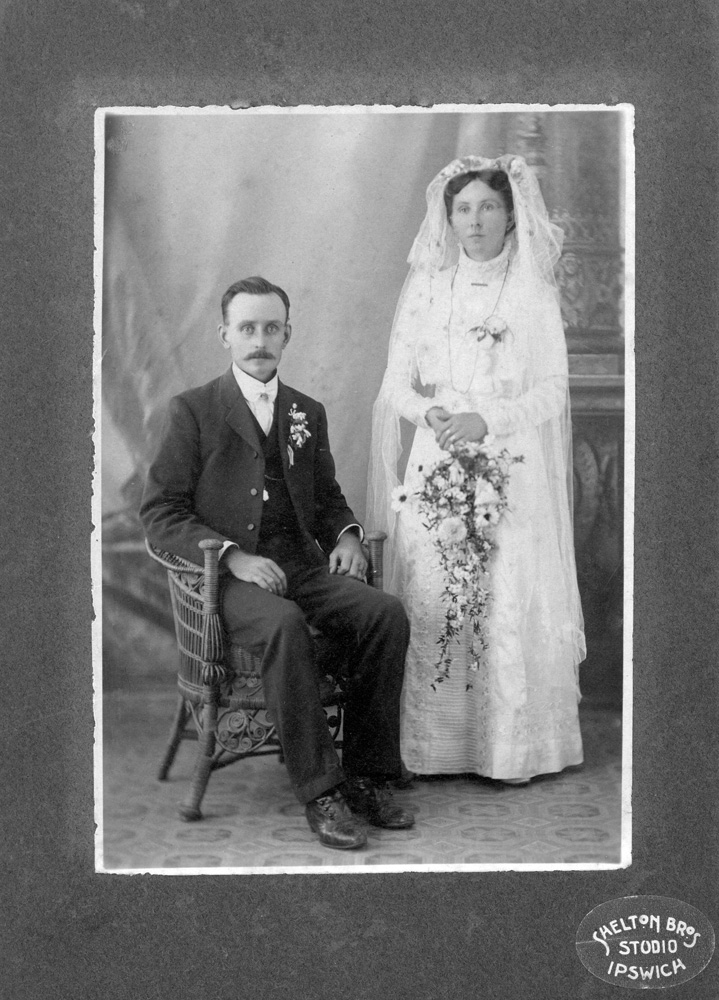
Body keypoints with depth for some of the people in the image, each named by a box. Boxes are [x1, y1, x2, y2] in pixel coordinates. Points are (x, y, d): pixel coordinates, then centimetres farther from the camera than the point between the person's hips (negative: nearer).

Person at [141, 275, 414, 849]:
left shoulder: (308, 413, 18)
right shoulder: (193, 410, 3)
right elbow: (159, 513, -3)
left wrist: (346, 534, 3)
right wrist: (233, 555, -17)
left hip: (304, 566, 5)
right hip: (229, 577, -4)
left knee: (387, 613, -22)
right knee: (284, 625, -36)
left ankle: (366, 775, -12)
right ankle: (320, 792, -28)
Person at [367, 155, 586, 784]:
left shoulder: (534, 292, 3)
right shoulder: (425, 288, 10)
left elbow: (552, 392, -3)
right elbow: (397, 381, 8)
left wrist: (486, 419, -18)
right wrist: (427, 411, -13)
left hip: (509, 469, -2)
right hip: (433, 466, 2)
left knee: (508, 602, -4)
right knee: (430, 602, 0)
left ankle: (512, 746, 6)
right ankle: (433, 743, 10)